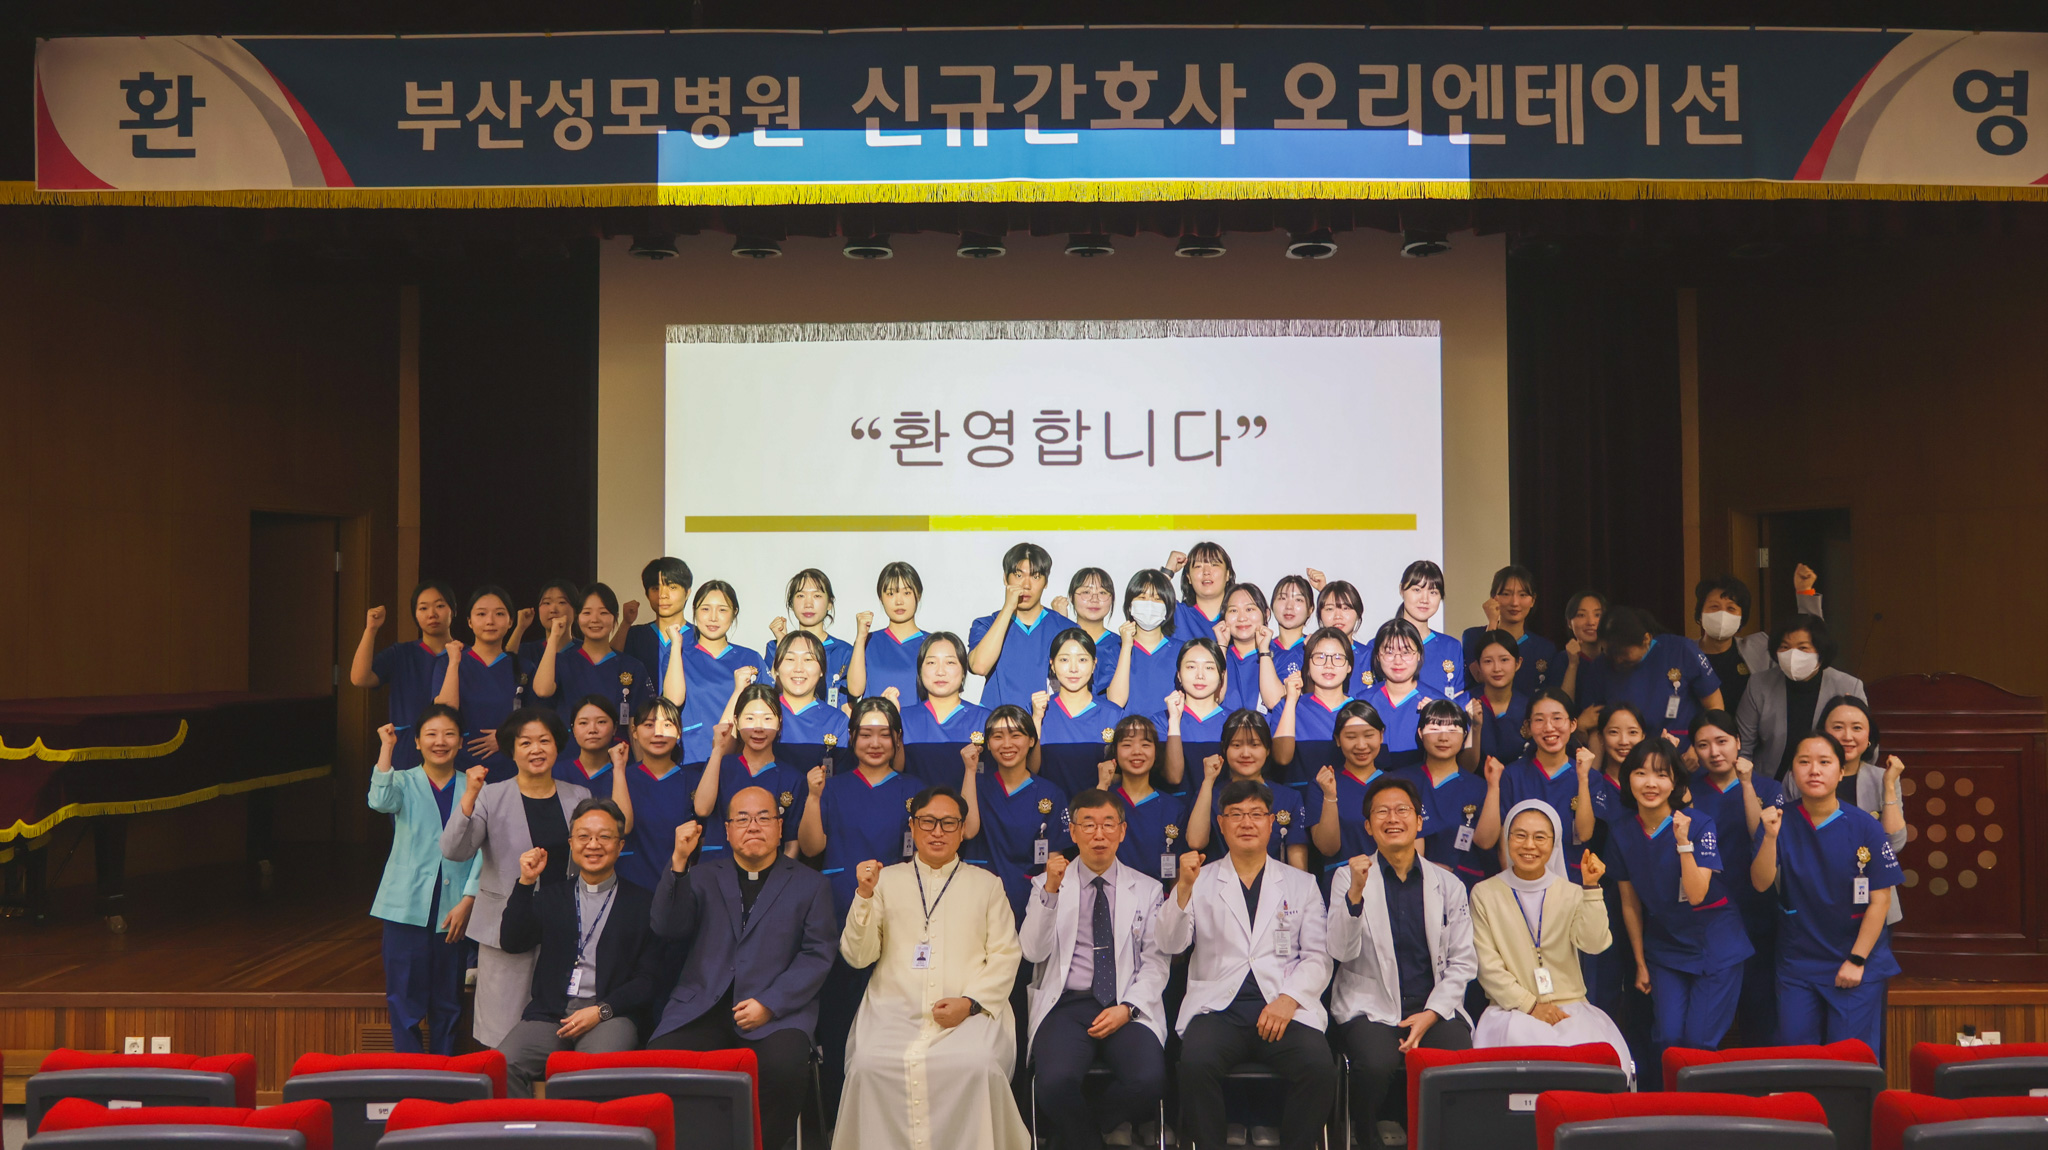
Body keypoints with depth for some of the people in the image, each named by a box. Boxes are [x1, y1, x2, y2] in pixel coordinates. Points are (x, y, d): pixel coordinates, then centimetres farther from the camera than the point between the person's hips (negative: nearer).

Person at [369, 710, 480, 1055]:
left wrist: (467, 901, -6)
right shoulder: (404, 783, 4)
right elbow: (381, 801, -20)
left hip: (454, 910, 1)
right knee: (406, 1000, -1)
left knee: (448, 1001, 10)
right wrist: (386, 747, -16)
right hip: (407, 908, -1)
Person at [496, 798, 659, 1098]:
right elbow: (512, 943, 7)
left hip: (611, 1015, -3)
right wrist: (526, 882, 0)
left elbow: (649, 980, 3)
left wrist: (601, 1010, -11)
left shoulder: (642, 903, 10)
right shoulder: (551, 896, 21)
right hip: (549, 1014, 3)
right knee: (501, 1065, -25)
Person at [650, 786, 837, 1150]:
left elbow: (817, 955, 3)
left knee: (784, 1067, -33)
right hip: (702, 1008, 2)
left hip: (777, 1011, -2)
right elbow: (667, 927, 5)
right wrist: (679, 861, -7)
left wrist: (770, 1005, -10)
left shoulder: (811, 885, 14)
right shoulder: (703, 877, 21)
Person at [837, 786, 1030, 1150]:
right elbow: (858, 956, 9)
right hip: (895, 1009, 1)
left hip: (969, 1013, 0)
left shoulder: (987, 884, 17)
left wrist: (970, 1002, -8)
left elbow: (1005, 956, 9)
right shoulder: (887, 880, 17)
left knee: (978, 1065, -31)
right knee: (869, 1064, -30)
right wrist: (864, 896, -6)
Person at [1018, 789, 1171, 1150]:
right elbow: (1033, 952, -2)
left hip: (1126, 1008, 1)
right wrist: (1050, 891, -14)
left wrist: (1127, 1008, -8)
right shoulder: (1046, 884, 11)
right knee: (1056, 1082, -32)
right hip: (1067, 1005, -1)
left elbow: (1156, 962, 8)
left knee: (1148, 1081, -28)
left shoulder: (1147, 889, 14)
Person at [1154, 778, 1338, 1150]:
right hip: (1217, 1007, -1)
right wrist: (1183, 889, -13)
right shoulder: (1201, 881, 15)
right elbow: (1168, 944, 3)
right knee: (1196, 1063, -31)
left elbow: (1318, 957, 11)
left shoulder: (1302, 883, 18)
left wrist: (1289, 999, -7)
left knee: (1320, 1068, -28)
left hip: (1284, 1008, 1)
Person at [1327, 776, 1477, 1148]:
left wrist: (1431, 1014, -6)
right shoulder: (1349, 877, 5)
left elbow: (1463, 961, 9)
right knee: (1378, 1064, -31)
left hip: (1434, 1008, 2)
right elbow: (1341, 952, -7)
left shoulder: (1448, 884, 12)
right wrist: (1356, 892, -22)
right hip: (1371, 1007, -2)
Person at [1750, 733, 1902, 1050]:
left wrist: (1857, 960, -9)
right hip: (1796, 963, 2)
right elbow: (1761, 883, -14)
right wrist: (1771, 836, -29)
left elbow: (1880, 899, -7)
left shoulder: (1864, 826, -8)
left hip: (1859, 963, -1)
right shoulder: (1781, 821, -4)